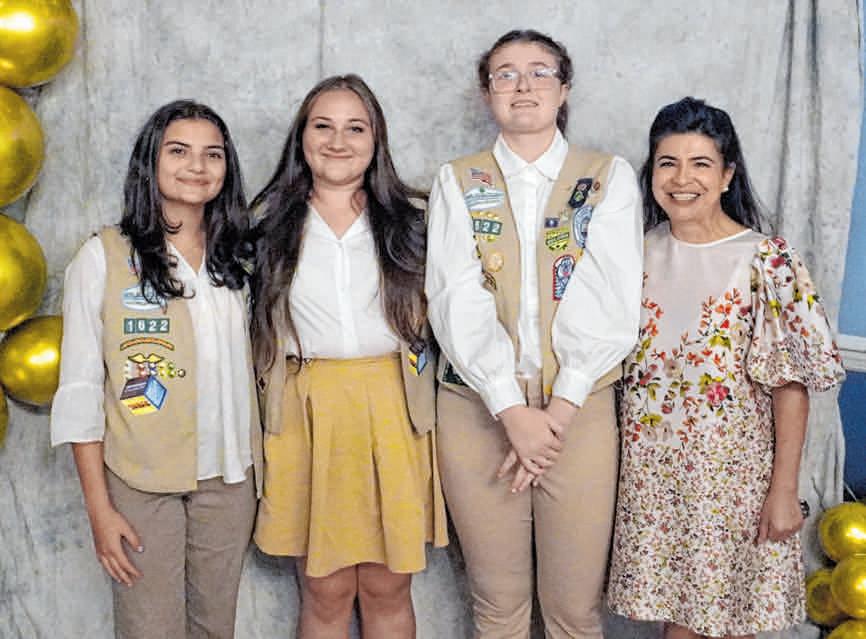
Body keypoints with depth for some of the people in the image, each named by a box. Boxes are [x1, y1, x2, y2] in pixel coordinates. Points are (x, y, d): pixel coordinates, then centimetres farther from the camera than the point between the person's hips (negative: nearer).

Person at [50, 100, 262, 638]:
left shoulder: (235, 260, 7)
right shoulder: (103, 256, -5)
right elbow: (80, 390, -6)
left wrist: (260, 474, 7)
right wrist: (99, 508, -9)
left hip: (228, 478, 4)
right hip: (141, 482, -4)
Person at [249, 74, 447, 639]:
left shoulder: (408, 220, 7)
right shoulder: (271, 222, 6)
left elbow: (431, 319, 14)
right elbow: (259, 328, 10)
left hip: (393, 414, 1)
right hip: (306, 414, 0)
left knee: (387, 589, 7)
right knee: (325, 591, 5)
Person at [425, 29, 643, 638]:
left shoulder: (610, 177, 7)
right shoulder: (457, 182, 8)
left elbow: (612, 304, -4)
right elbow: (458, 302, -4)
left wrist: (559, 409, -13)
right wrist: (511, 410, -15)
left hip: (579, 408, 0)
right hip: (477, 406, 1)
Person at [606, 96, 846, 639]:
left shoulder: (765, 260, -11)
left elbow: (791, 382, -11)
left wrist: (785, 488, -12)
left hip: (733, 469, -3)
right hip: (652, 468, 3)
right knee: (672, 595, 15)